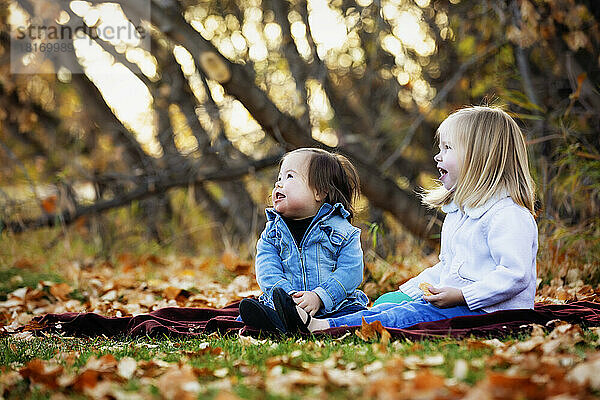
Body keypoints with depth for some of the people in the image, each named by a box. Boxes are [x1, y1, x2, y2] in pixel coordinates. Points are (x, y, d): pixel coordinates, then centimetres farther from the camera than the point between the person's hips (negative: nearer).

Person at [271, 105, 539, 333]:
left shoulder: (509, 216, -14)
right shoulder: (458, 212, 20)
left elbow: (515, 274, -23)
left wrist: (461, 296, -25)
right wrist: (410, 290, 16)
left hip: (487, 310, -9)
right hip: (455, 303, 9)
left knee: (413, 316, -25)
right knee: (386, 307, -10)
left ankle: (320, 327, -37)